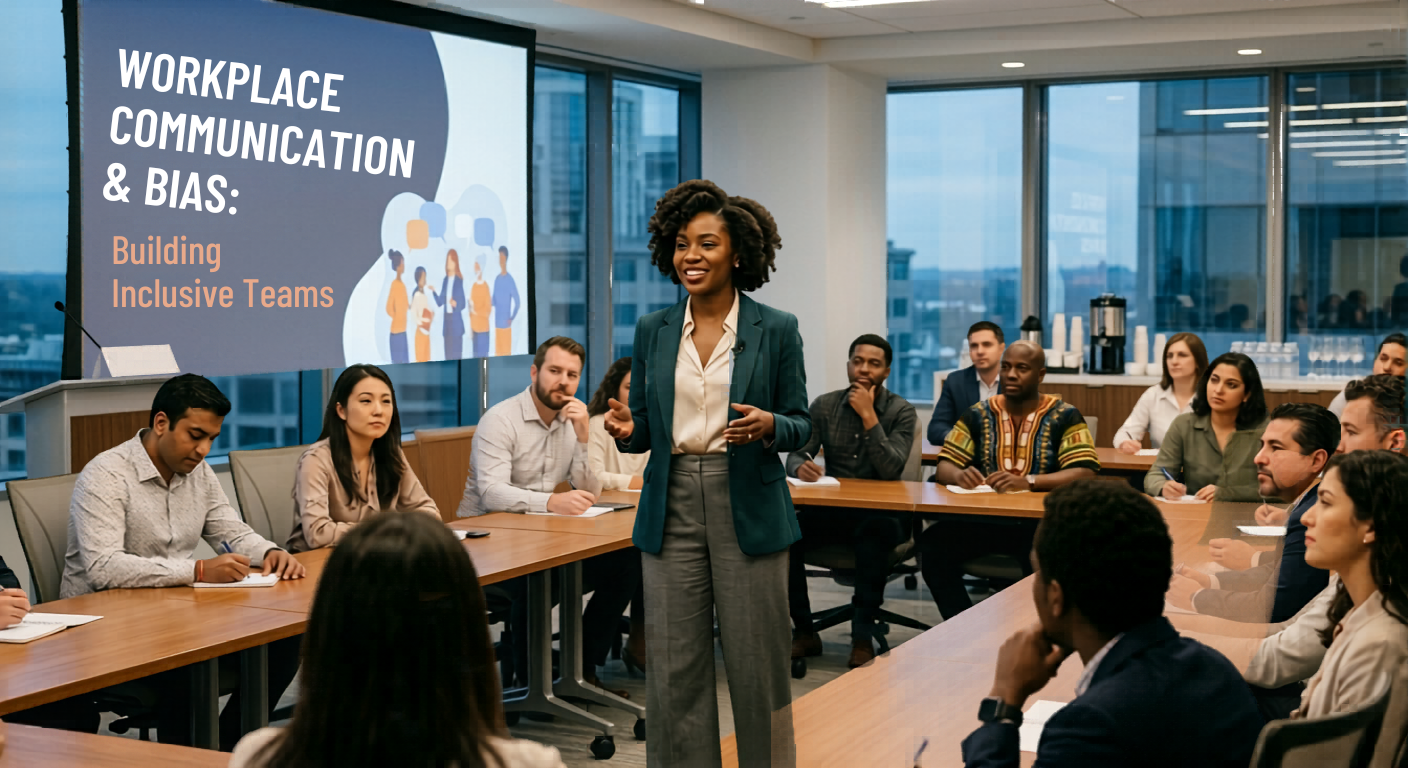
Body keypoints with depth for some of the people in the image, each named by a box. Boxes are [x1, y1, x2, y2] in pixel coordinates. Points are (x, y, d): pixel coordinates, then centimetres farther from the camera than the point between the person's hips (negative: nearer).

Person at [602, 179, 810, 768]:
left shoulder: (776, 330, 0)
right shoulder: (653, 331, 8)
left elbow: (801, 425, 4)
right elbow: (646, 429, 14)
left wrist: (769, 427, -17)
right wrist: (627, 430, -8)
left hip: (748, 512, -2)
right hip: (671, 511, 3)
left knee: (756, 665, 2)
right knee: (674, 669, 5)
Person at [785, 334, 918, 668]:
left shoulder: (902, 412, -2)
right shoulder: (824, 406, 8)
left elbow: (891, 469, -15)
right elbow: (796, 455, 3)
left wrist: (869, 417, -19)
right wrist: (800, 467, -22)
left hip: (881, 512, -3)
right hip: (832, 511, 3)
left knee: (875, 531, -39)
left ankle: (863, 636, -29)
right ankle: (804, 631, -12)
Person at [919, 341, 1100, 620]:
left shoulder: (1064, 416, 0)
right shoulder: (979, 414, 9)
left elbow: (1084, 473, -12)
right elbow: (944, 467, 7)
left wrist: (1027, 482, -27)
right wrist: (958, 475, -19)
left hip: (1040, 522, -3)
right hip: (984, 520, 3)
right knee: (934, 543, -24)